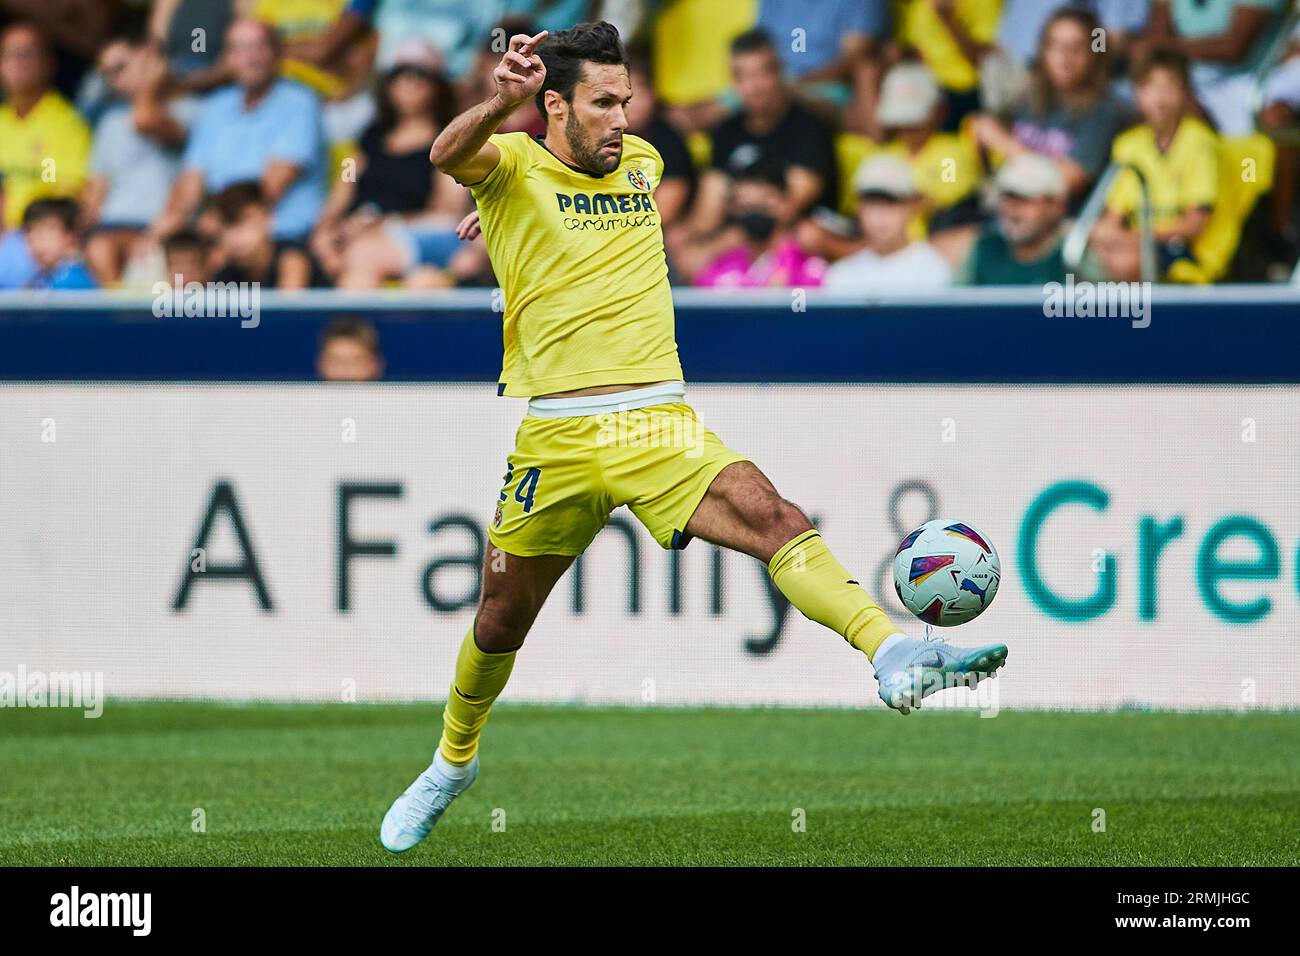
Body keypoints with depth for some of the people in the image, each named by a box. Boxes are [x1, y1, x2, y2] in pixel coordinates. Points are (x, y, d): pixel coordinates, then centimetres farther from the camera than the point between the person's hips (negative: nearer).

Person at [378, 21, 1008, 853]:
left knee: (772, 517, -25)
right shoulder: (513, 166, -2)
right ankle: (454, 763, 38)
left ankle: (891, 654, -44)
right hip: (557, 437, -2)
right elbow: (450, 155, -25)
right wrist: (505, 102, -46)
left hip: (661, 426, 2)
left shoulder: (642, 163, 14)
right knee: (501, 622, 12)